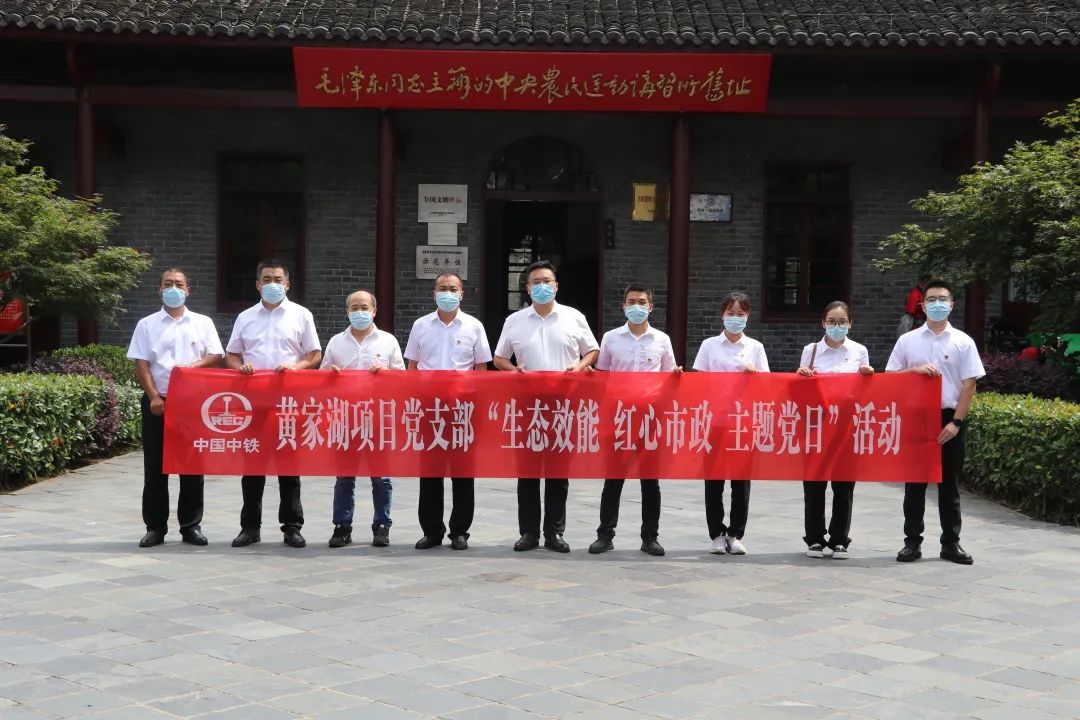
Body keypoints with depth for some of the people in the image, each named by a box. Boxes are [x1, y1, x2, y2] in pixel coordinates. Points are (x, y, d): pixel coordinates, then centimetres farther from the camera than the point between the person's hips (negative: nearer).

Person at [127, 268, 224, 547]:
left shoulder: (203, 323, 11)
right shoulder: (147, 325, 8)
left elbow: (216, 357, 6)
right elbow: (141, 364, 1)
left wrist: (194, 366, -14)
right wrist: (154, 397, -10)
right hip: (157, 402, 0)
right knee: (155, 466, 2)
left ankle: (191, 525, 11)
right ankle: (155, 527, 9)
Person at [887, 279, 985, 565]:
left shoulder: (963, 342, 2)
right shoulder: (907, 340, 4)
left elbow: (969, 384, -1)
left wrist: (956, 422, -8)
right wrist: (916, 370, -13)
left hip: (950, 419, 0)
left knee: (949, 483, 6)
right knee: (915, 482, 4)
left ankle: (950, 543, 13)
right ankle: (912, 542, 10)